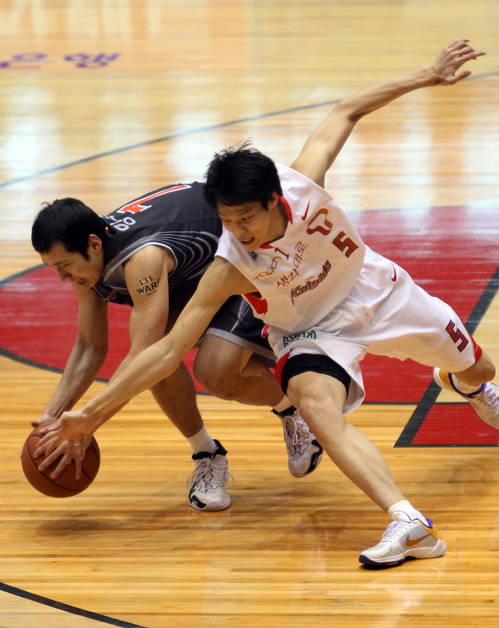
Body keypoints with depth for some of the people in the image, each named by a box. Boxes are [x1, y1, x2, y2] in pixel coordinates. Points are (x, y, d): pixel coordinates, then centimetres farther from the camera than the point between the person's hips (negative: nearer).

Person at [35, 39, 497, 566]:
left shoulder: (302, 182, -32)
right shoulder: (229, 267, -35)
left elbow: (345, 113, -14)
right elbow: (168, 351, -33)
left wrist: (426, 76, -11)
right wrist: (90, 414, -38)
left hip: (373, 290, 3)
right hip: (309, 331, -3)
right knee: (319, 409, -35)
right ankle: (410, 526, -43)